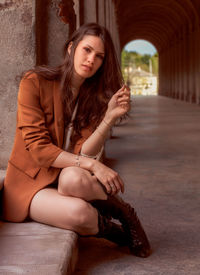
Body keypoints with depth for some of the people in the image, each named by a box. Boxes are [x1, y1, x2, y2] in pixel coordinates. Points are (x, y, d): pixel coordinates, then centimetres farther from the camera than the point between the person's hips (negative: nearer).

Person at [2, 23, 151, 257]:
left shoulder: (94, 96, 4)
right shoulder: (34, 82, -10)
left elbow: (84, 154, -8)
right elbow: (38, 147, -17)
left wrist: (110, 117, -21)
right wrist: (92, 165, -24)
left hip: (67, 175, 3)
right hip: (30, 179, -3)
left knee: (74, 178, -36)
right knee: (79, 211, -35)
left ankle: (125, 215, -7)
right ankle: (117, 232, -2)